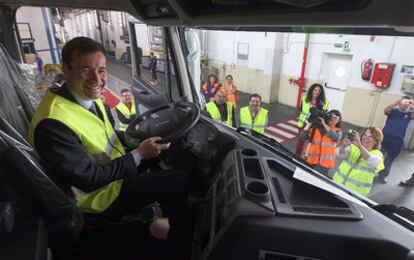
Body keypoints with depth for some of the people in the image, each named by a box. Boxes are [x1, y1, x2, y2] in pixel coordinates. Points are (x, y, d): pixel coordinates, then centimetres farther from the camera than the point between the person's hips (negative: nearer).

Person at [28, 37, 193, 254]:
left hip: (118, 169, 8)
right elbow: (88, 180, -25)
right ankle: (182, 234, 21)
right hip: (101, 196, -8)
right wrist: (139, 155, -23)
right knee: (179, 180, -8)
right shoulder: (52, 123, -30)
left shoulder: (90, 96, -5)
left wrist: (136, 142, -3)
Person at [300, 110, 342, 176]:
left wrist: (324, 124, -19)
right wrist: (309, 123, -12)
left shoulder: (338, 131, 6)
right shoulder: (316, 126, 2)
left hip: (324, 163, 0)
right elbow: (302, 137, -7)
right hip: (310, 160, 0)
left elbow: (336, 138, -19)